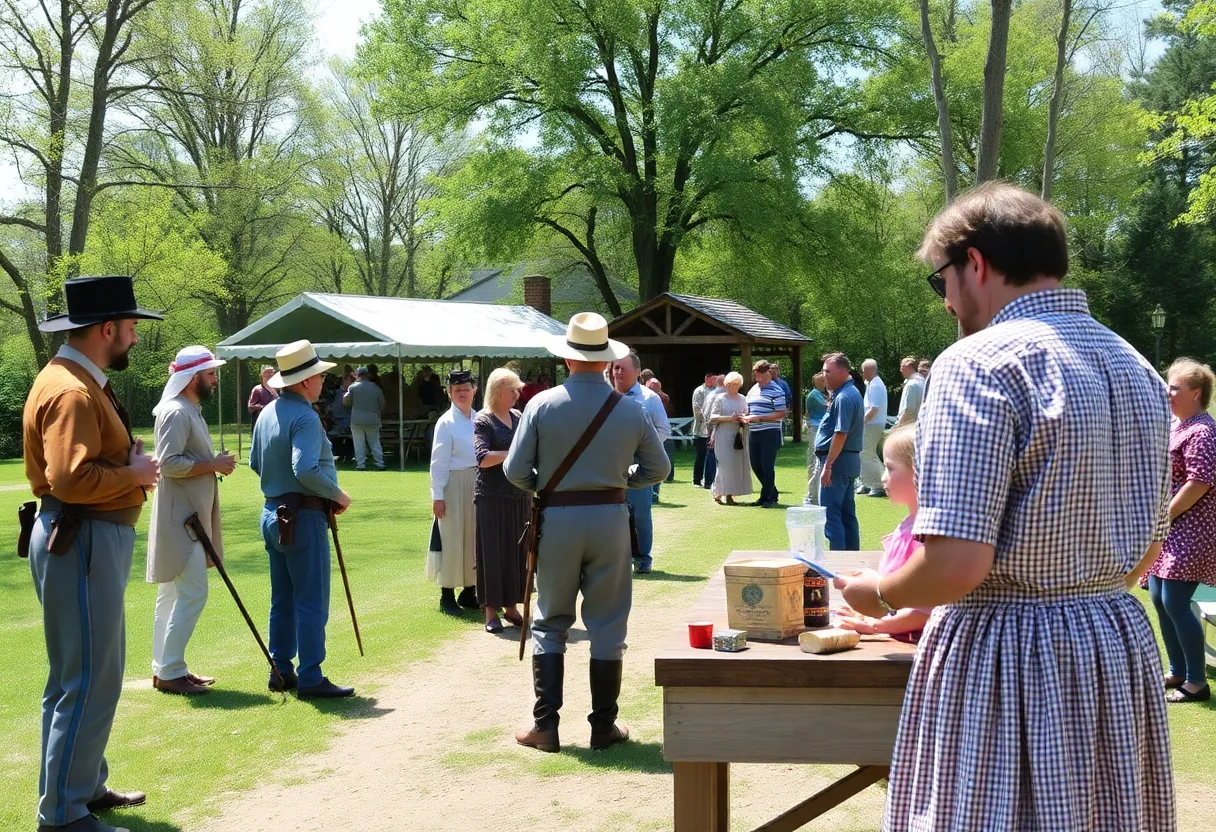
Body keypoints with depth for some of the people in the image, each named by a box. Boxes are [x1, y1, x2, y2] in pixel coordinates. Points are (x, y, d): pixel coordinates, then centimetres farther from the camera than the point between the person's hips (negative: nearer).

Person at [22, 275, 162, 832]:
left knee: (80, 676, 19)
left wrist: (128, 461, 3)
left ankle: (85, 786, 31)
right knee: (90, 683, -5)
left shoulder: (82, 382, 15)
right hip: (81, 541, -11)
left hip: (96, 540, 11)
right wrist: (135, 474, -15)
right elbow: (71, 479, -29)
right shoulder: (72, 391, -19)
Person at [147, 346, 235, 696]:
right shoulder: (176, 412, -16)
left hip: (189, 519, 11)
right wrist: (214, 464, -18)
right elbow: (169, 463, -24)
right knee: (192, 595, -9)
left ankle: (165, 668, 20)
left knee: (172, 595, 14)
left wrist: (216, 463, 10)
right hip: (180, 520, -11)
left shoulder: (190, 411, 17)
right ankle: (170, 672, -3)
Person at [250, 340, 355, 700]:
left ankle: (281, 671, 22)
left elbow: (255, 464, 19)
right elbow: (306, 470, -27)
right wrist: (337, 494, -14)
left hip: (273, 513, 9)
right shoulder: (305, 417, -17)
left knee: (283, 599, 15)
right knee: (312, 601, -4)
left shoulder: (267, 413, 11)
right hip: (304, 516, -9)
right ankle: (311, 679, -1)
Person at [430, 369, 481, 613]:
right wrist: (437, 496, -11)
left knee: (475, 538, 11)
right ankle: (447, 596, 11)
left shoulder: (479, 419, 8)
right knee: (453, 539, 0)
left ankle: (469, 592, 22)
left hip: (478, 483, 6)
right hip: (455, 484, -5)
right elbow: (439, 462, -9)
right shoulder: (446, 422, -8)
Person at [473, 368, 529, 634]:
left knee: (516, 551, 8)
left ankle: (511, 606, 18)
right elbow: (483, 458, -15)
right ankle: (491, 611, 6)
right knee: (492, 552, -1)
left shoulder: (519, 418, 12)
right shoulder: (483, 421, -5)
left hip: (519, 495, 5)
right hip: (492, 496, -5)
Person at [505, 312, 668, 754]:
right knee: (608, 626, 10)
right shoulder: (630, 409, -1)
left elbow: (515, 471, -5)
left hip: (557, 518, -1)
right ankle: (603, 726, 15)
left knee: (550, 623, 11)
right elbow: (657, 469, 7)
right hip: (610, 518, 1)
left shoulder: (543, 404, -6)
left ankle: (545, 725, 12)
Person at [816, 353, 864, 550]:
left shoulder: (843, 398, -18)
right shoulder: (852, 393, 14)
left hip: (838, 460, -10)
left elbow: (841, 434, -23)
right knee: (847, 514, 14)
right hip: (850, 460, 10)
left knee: (830, 514, -8)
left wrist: (827, 465, -23)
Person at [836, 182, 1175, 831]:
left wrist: (876, 593, -4)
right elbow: (1146, 551, 16)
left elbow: (956, 565, -23)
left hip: (1005, 660, -8)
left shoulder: (980, 362, -17)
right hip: (1120, 653, 8)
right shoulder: (1138, 370, 9)